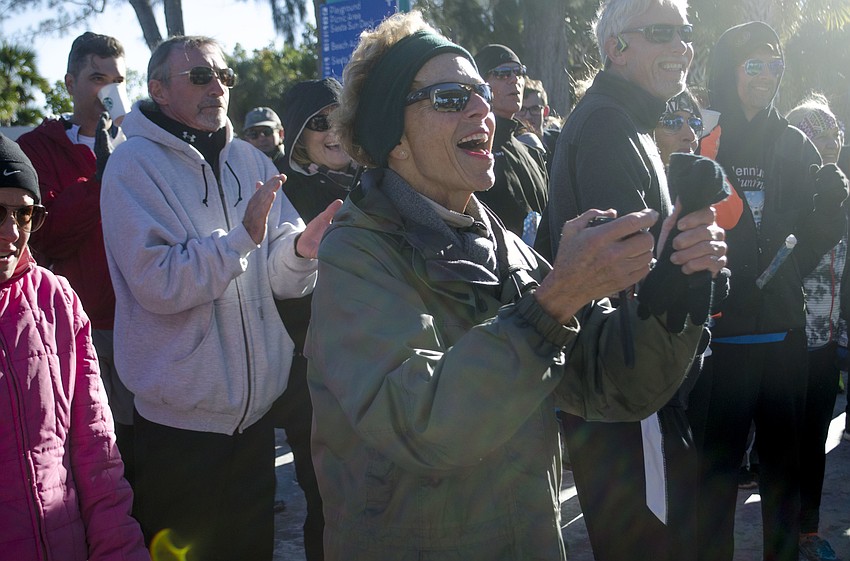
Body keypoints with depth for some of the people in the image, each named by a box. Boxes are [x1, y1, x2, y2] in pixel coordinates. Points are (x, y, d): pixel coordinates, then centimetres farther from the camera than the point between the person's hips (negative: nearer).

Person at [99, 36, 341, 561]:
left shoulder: (251, 161, 7)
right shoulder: (136, 165, -9)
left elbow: (278, 278, 2)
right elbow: (156, 284, -20)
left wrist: (302, 248, -19)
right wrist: (242, 237, -29)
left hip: (255, 407, 5)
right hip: (180, 417, -5)